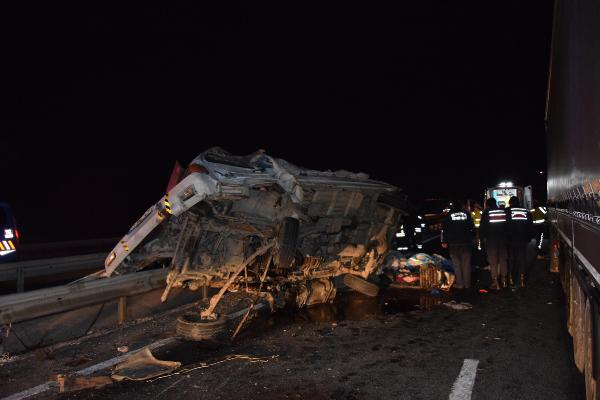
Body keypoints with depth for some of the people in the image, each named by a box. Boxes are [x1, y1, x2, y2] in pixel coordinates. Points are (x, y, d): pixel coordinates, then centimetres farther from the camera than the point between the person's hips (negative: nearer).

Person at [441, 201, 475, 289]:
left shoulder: (449, 215, 2)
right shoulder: (466, 214, 6)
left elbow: (444, 229, -1)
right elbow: (472, 228, 7)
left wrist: (444, 241, 2)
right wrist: (472, 238, 14)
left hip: (454, 243, -1)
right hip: (466, 242, 2)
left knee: (457, 264, 4)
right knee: (466, 264, 6)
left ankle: (460, 284, 1)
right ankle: (467, 284, 6)